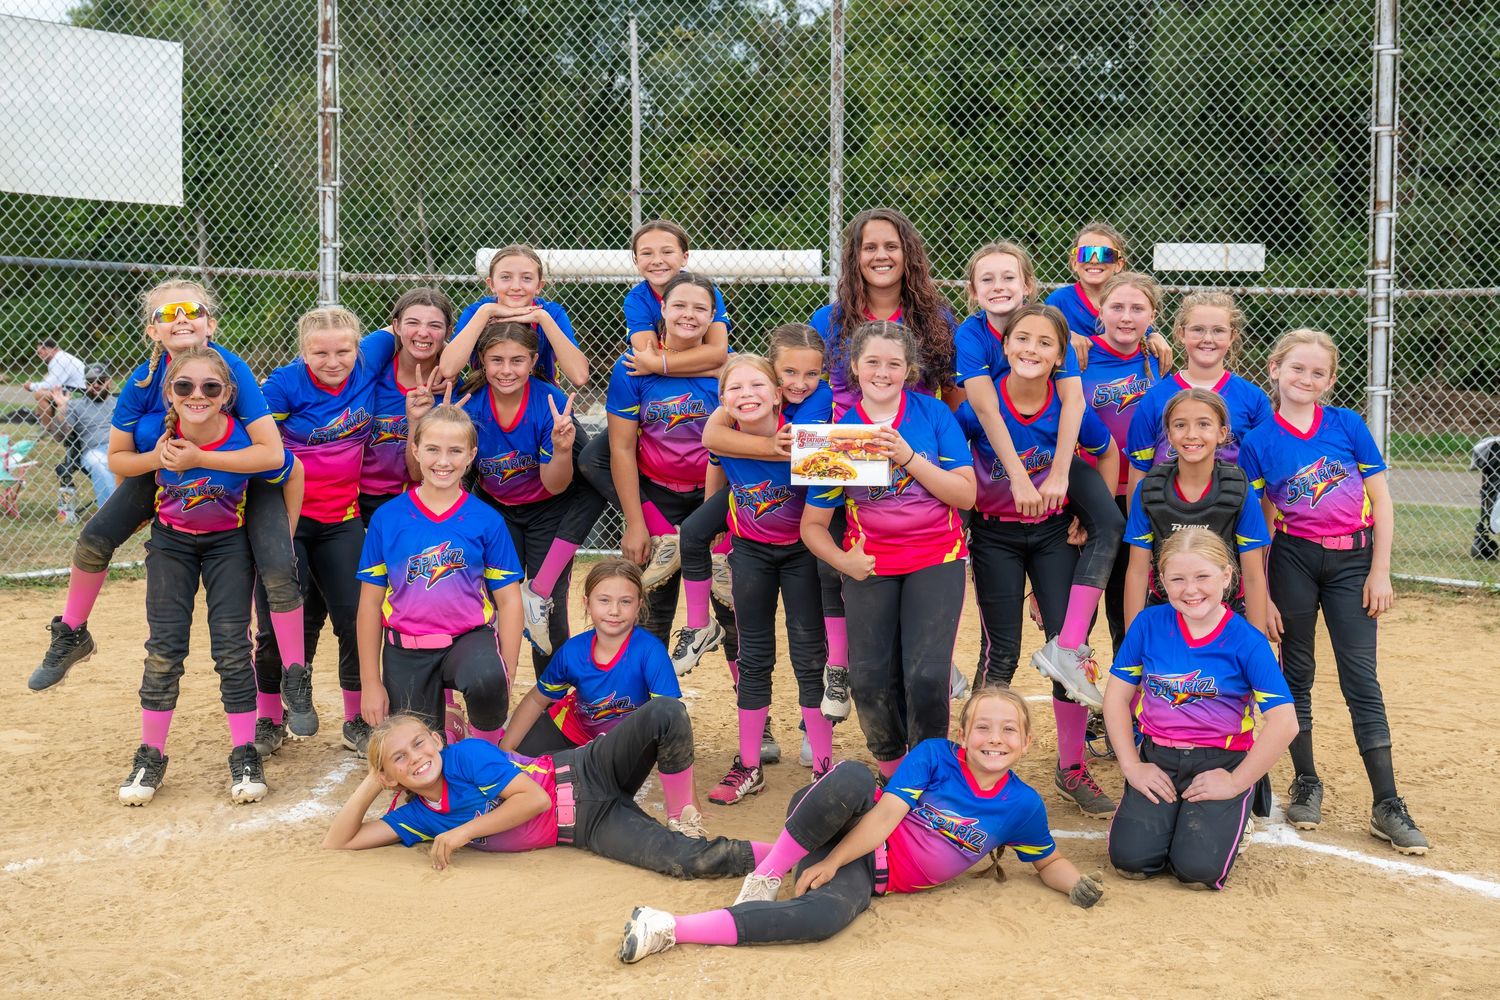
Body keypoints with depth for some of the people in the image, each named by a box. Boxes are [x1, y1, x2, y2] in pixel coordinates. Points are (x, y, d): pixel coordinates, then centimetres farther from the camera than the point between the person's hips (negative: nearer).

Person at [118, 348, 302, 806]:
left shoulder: (246, 442, -30)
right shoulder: (158, 434, -24)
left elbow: (293, 473, -11)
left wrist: (284, 540, -6)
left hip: (229, 542, -2)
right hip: (170, 541, 2)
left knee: (232, 645, -6)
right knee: (164, 647, -2)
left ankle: (244, 755, 6)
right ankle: (150, 756, 10)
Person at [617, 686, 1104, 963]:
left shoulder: (1023, 805, 1)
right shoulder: (934, 755, -5)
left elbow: (1049, 861, 15)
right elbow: (886, 813, -12)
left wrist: (1076, 884, -7)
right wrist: (830, 862, -20)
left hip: (873, 874, 2)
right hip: (849, 834, -2)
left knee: (827, 915, -37)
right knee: (852, 777, -40)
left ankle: (669, 930, -34)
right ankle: (767, 876, -24)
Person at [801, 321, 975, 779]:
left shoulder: (933, 414, -1)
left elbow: (966, 495, -7)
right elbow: (813, 524, 4)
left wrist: (907, 456, -18)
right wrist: (844, 561, -14)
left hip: (935, 558, -1)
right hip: (871, 563, 1)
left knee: (926, 677, -17)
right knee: (869, 680, -8)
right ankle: (892, 772, 20)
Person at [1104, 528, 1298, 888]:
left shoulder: (1247, 641, -9)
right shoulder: (1149, 624, -2)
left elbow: (1283, 723, -13)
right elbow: (1117, 696, 4)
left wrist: (1236, 782, -11)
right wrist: (1131, 766, -3)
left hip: (1221, 763, -2)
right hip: (1157, 759, 2)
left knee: (1200, 868, -20)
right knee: (1131, 858, -17)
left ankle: (1223, 818, 14)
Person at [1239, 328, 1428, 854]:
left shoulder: (1348, 425, -1)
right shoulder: (1258, 442, -2)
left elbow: (1381, 501, 1)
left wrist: (1380, 572, -4)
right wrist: (1261, 596, -3)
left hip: (1352, 559, 0)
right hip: (1292, 560, 0)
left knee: (1361, 677, 0)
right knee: (1297, 672, 10)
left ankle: (1387, 805, 4)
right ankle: (1306, 783, 25)